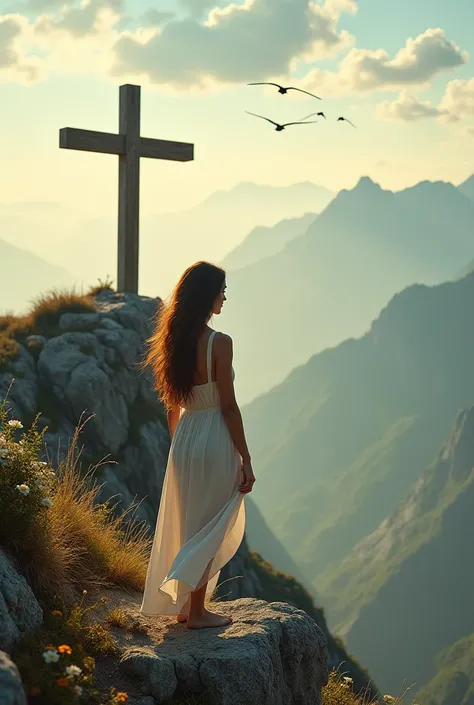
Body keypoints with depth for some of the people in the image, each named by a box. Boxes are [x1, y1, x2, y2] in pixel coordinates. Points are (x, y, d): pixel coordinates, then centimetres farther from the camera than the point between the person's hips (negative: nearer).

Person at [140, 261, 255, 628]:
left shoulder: (175, 341, 3)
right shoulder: (219, 343, -18)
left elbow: (172, 407, 9)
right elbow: (228, 407, -17)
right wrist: (246, 460, -10)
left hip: (184, 440, 7)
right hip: (215, 444, -7)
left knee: (187, 526, 18)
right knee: (210, 530, 6)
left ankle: (183, 604, 28)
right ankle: (197, 611, 12)